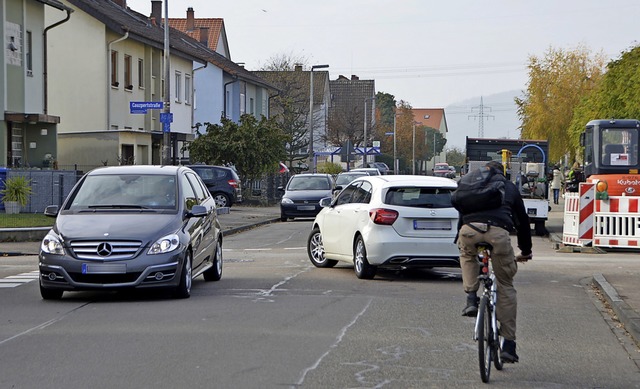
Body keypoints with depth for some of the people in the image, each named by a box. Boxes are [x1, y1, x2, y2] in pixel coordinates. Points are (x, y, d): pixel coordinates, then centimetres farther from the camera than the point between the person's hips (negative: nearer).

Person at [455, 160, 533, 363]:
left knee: (468, 256, 38)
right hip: (498, 232, -1)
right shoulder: (510, 187, 32)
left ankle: (471, 299, 17)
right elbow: (522, 220, 36)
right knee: (506, 287, 13)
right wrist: (526, 251, 47)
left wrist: (459, 239, 52)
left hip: (469, 231, 1)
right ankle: (508, 345, 10)